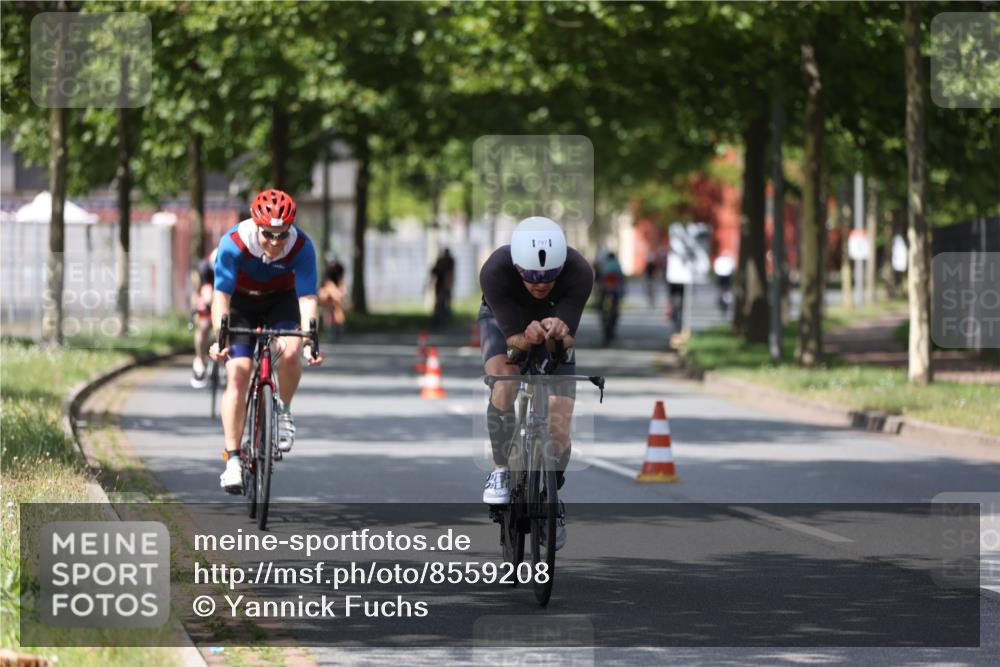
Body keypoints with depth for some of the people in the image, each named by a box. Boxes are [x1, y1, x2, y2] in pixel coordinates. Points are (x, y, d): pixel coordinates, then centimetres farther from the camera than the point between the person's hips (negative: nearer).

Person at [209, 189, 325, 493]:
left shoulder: (301, 247, -28)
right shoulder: (234, 243, -31)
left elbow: (307, 298, -31)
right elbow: (221, 296, -33)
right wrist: (220, 339, -47)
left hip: (281, 302, 1)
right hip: (241, 302, -1)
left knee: (290, 352, -29)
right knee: (237, 373, -16)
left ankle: (284, 410, 0)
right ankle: (232, 459, -13)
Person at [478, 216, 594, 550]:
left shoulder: (579, 273, -36)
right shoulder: (495, 272, -39)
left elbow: (568, 339, -35)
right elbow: (512, 337, -35)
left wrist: (559, 334, -57)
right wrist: (527, 338, -57)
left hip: (554, 323, 1)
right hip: (504, 321, -1)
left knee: (559, 427, -8)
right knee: (504, 382, -33)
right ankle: (501, 470, -12)